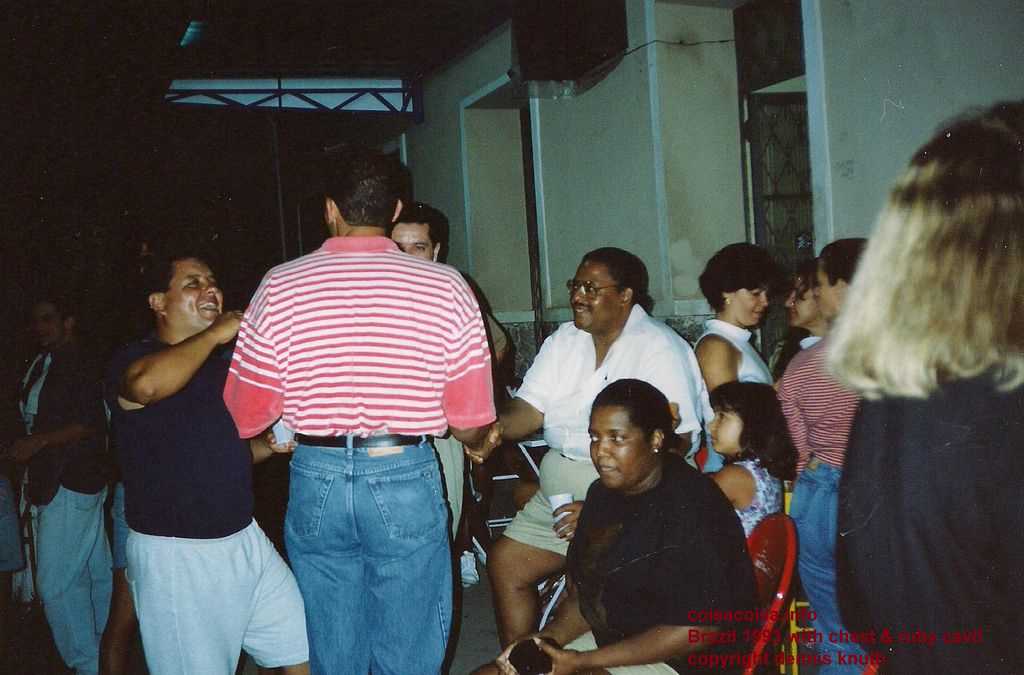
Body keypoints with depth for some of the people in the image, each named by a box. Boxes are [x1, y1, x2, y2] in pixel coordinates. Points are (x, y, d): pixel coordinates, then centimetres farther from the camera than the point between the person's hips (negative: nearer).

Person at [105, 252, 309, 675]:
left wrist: (268, 445, 5)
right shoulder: (133, 360, -9)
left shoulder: (221, 365, 13)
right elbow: (147, 384, -36)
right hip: (175, 555, -7)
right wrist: (215, 333, -22)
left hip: (245, 539, 7)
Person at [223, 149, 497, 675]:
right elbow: (471, 426, -3)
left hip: (316, 480, 2)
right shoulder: (446, 288, -5)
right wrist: (479, 441, 20)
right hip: (407, 480, -1)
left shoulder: (281, 286, -3)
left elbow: (245, 419, -1)